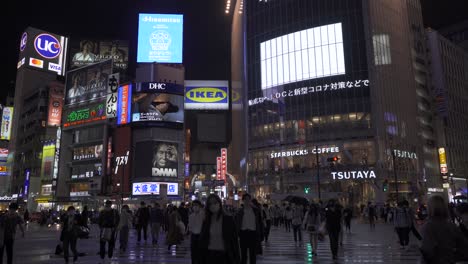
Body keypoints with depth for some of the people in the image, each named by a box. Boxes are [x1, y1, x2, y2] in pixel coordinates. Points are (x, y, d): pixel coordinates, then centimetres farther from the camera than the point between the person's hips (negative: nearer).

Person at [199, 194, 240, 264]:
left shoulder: (229, 220, -1)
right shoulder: (206, 222, 7)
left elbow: (235, 240, -2)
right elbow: (202, 241, 10)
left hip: (224, 256, -2)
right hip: (210, 257, 3)